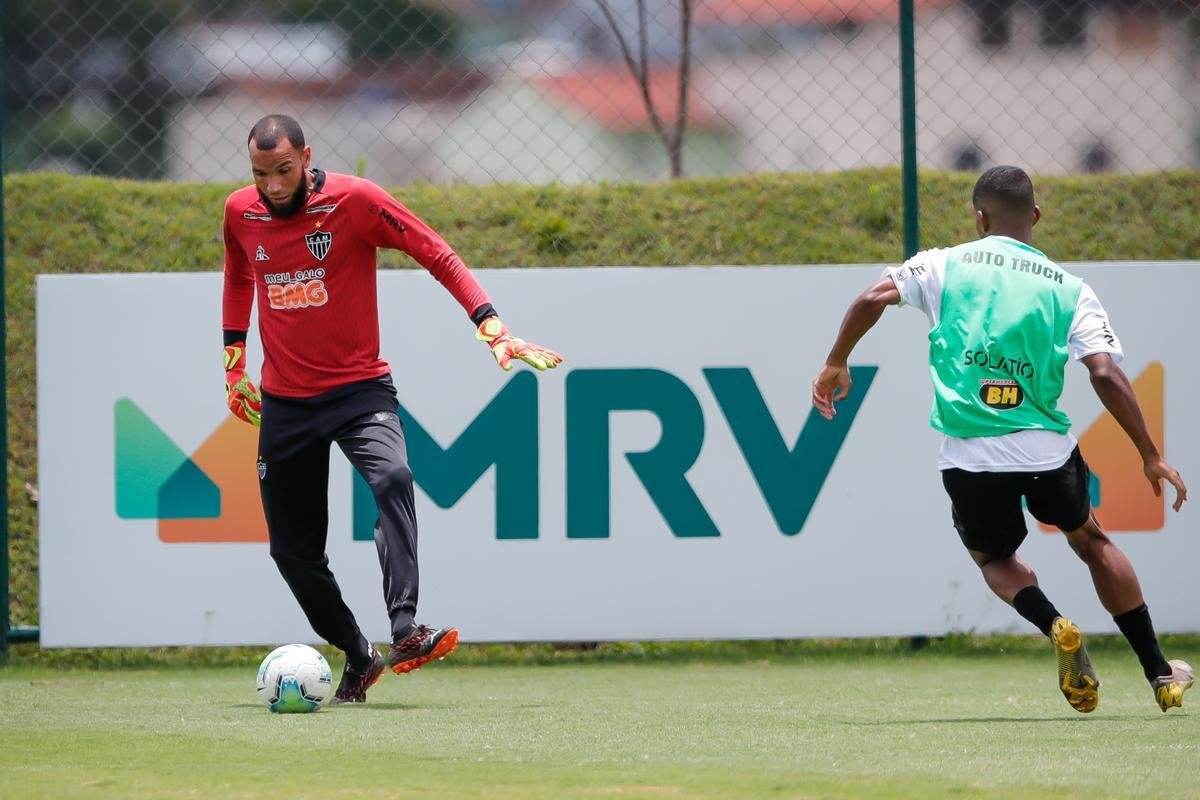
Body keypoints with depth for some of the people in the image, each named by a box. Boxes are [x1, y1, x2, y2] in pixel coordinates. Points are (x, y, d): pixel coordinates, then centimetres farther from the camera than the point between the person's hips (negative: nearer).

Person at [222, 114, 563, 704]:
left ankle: (405, 633, -40)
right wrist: (234, 362, 20)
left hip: (358, 389, -4)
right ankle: (358, 658, 24)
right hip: (283, 401, 4)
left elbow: (438, 256, -9)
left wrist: (492, 330, -18)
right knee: (292, 549, 4)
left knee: (391, 479, -32)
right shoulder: (240, 213, 0)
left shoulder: (355, 200, -12)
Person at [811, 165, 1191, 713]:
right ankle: (1160, 675, 24)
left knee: (994, 557, 25)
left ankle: (1054, 627, -7)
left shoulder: (943, 266, 1)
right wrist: (1151, 457, -3)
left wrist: (835, 364, 7)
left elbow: (872, 299, -8)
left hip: (967, 457, 0)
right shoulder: (1070, 291, 1)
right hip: (1045, 446, 0)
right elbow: (1107, 375, -8)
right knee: (1091, 541, 26)